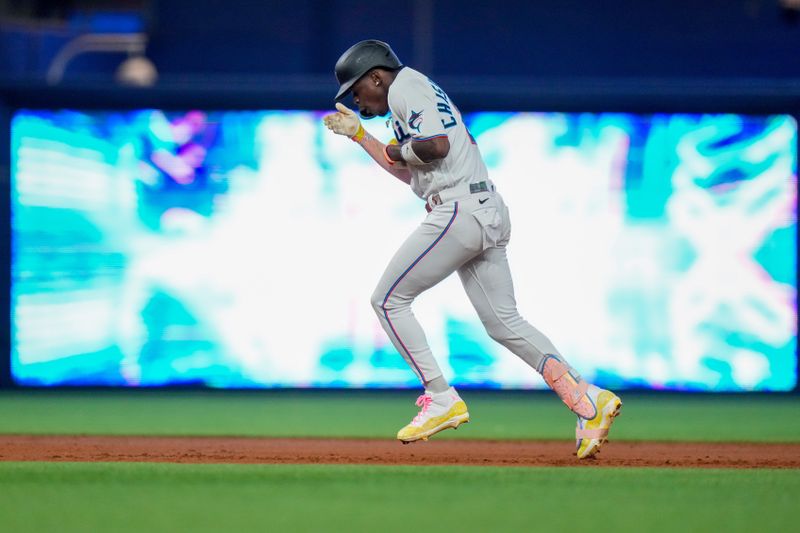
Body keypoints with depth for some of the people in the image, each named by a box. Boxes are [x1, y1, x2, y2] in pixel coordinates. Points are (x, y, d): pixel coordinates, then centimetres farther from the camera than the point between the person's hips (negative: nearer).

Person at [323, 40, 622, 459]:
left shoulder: (405, 87, -4)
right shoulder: (422, 93, 27)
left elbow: (436, 145, -20)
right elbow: (411, 173, 33)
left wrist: (396, 150, -2)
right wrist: (360, 136, 34)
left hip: (458, 211, -10)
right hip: (490, 215, 10)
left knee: (388, 299, -1)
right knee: (503, 322, 7)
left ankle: (441, 399, -6)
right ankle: (587, 398, -6)